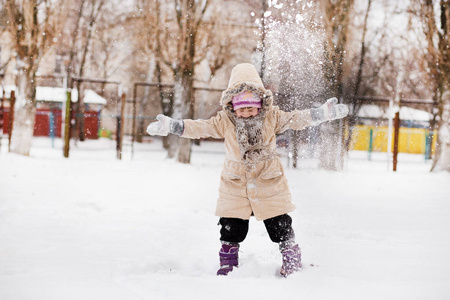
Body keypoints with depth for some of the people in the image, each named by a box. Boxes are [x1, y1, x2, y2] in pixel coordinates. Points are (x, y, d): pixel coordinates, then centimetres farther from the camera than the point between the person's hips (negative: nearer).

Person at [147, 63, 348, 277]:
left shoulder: (272, 117, -6)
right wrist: (171, 126, -15)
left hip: (269, 183, -1)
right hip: (235, 186, 1)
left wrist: (324, 113, -12)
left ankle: (292, 264, 18)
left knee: (280, 226, 4)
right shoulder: (225, 121, -6)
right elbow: (201, 128, -6)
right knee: (231, 229, 4)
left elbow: (295, 119, -3)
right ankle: (227, 266, 20)